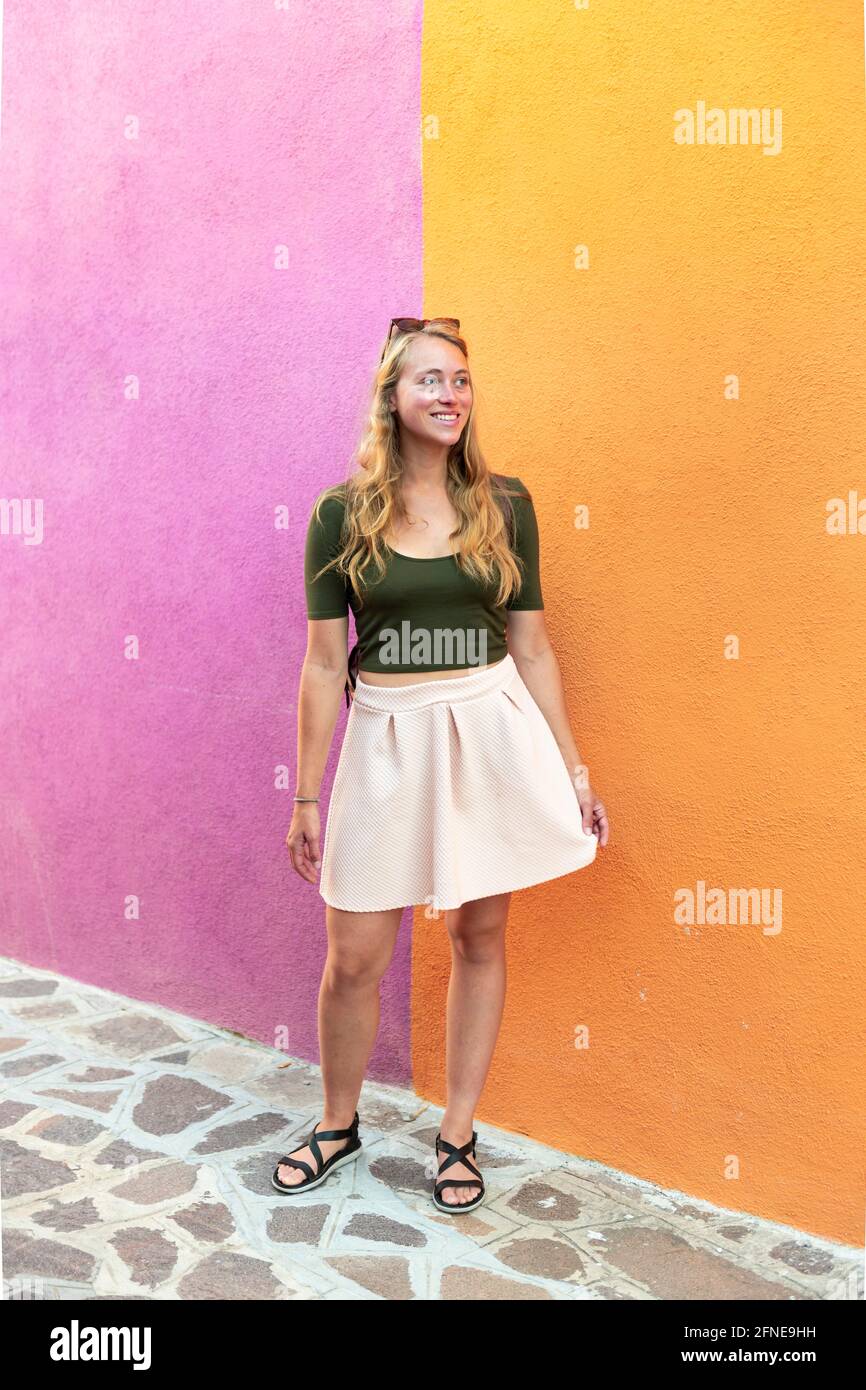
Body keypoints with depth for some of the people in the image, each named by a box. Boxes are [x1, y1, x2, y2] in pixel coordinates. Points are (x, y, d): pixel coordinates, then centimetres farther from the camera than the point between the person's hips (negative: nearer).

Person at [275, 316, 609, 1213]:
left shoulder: (504, 505, 3)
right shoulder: (341, 514, -2)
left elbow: (531, 647, 6)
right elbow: (324, 662, -1)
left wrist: (573, 769, 5)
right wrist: (307, 797, 0)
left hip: (492, 731, 1)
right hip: (387, 740, -1)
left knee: (479, 937, 10)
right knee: (354, 959, 5)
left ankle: (457, 1132, 31)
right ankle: (339, 1123, 33)